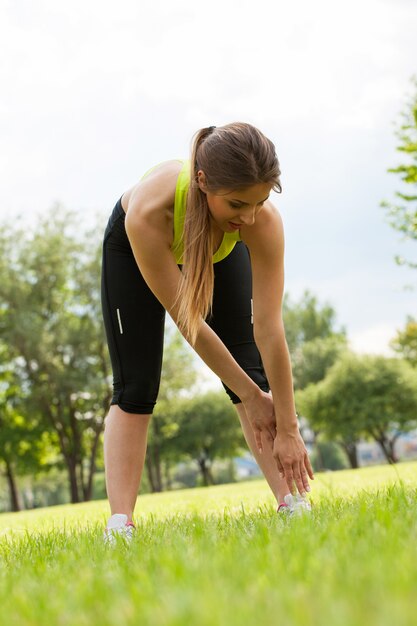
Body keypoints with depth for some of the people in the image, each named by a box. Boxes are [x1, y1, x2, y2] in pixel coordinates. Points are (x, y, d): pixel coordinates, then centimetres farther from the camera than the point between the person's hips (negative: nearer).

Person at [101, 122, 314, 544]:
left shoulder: (263, 220, -39)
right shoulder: (149, 209, -46)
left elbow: (269, 330, -34)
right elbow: (186, 321, -36)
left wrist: (288, 430, -30)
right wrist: (249, 396, -28)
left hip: (223, 251, 2)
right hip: (134, 247, -2)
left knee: (252, 367, -10)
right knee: (134, 389, -8)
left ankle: (293, 502, -7)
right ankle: (119, 524, -9)